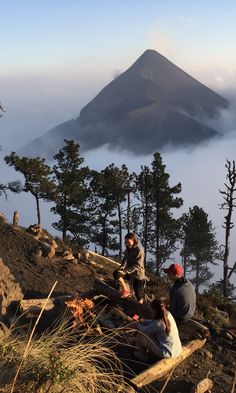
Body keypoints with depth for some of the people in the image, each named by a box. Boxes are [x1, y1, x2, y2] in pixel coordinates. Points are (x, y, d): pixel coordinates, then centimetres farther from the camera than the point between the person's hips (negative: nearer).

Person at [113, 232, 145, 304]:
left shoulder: (139, 250, -19)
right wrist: (122, 268, -12)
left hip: (138, 274, -6)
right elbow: (125, 260, 8)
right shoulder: (128, 249, 3)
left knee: (139, 295, -1)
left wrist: (125, 271, -28)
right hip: (129, 272, 6)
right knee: (116, 273, -18)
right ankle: (126, 290, -4)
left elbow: (137, 265, -23)